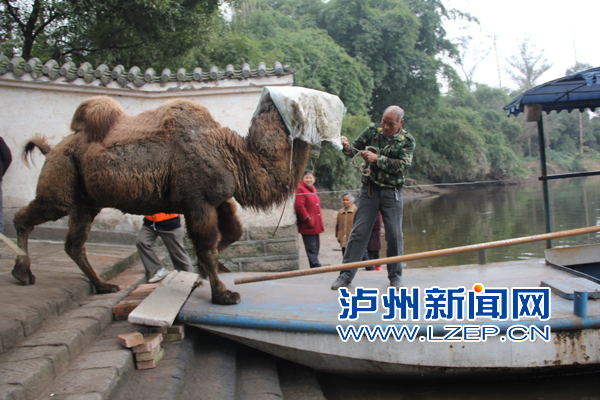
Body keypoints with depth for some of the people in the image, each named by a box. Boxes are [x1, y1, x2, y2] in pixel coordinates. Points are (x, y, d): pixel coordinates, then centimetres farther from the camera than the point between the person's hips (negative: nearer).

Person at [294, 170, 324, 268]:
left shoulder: (313, 189, 18)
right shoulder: (300, 189, -11)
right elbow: (299, 206, -19)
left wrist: (320, 223, 20)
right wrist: (308, 219, -19)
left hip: (315, 225, 9)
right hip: (307, 226, -9)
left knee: (316, 246, 14)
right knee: (311, 247, -6)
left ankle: (315, 266, 22)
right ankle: (316, 265, -2)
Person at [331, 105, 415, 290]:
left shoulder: (407, 140, -2)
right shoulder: (372, 131, 3)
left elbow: (403, 164, -14)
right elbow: (356, 149, 2)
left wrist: (377, 159, -23)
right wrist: (347, 147, -21)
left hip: (392, 193, 0)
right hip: (370, 189, 1)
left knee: (395, 235, 2)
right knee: (359, 231, -2)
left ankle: (395, 275, 19)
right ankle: (346, 274, 4)